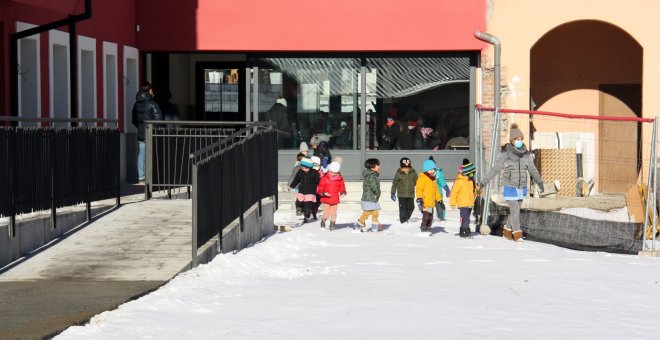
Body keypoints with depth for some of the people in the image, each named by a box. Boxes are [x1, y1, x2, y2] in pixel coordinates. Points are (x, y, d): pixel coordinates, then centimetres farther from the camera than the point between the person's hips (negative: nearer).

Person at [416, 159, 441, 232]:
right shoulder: (422, 178, -8)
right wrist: (419, 198, -24)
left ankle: (428, 229, 24)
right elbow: (419, 189, -16)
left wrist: (439, 200, 23)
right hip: (425, 203, -9)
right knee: (426, 216, -15)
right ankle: (423, 230, -10)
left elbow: (436, 191, 26)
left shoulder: (433, 179, 20)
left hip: (431, 203, 9)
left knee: (430, 217, 14)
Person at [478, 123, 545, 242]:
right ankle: (517, 234, 3)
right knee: (515, 211, -8)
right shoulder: (505, 154, -12)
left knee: (515, 211, 13)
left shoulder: (526, 154, 1)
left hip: (521, 188, 5)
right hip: (509, 187, -4)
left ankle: (507, 231, 31)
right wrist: (483, 183, -10)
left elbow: (532, 169, 1)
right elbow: (495, 170, -8)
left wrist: (539, 182, -11)